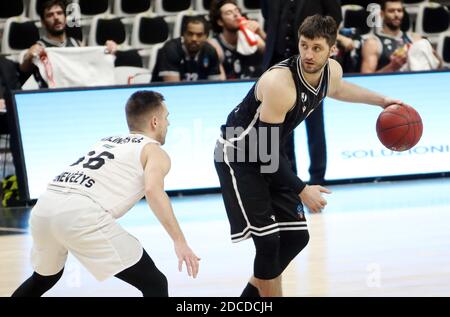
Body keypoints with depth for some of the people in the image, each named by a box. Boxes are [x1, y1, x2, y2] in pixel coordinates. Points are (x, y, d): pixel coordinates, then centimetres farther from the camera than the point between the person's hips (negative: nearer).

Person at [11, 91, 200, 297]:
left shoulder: (107, 141, 33)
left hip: (45, 205, 8)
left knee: (44, 278, 35)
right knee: (154, 284, 0)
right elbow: (153, 190, -9)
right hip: (81, 214, -8)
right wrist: (179, 241, -14)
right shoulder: (154, 151, 11)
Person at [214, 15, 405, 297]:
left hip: (272, 157, 8)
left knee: (296, 237, 10)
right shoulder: (279, 83, -33)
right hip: (237, 155, -8)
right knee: (268, 241, -14)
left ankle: (251, 297, 27)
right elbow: (266, 148, -28)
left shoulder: (332, 71, -7)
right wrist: (301, 190, -24)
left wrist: (381, 100, 23)